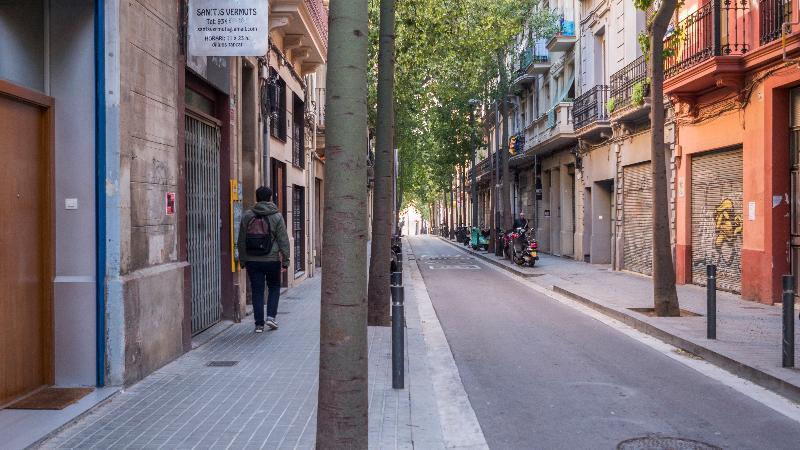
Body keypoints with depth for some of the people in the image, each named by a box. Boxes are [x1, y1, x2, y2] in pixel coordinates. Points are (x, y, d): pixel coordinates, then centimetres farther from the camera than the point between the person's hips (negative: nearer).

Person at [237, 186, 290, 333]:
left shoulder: (247, 216, 2)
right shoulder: (276, 216, -5)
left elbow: (241, 241, 5)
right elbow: (283, 241, -7)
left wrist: (242, 259, 13)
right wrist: (285, 260, -1)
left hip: (252, 261, 2)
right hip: (272, 260, -2)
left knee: (257, 292, 7)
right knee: (274, 288, 17)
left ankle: (259, 324, 8)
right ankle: (271, 317, 5)